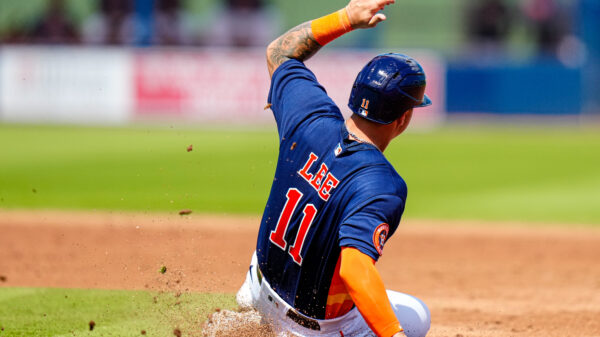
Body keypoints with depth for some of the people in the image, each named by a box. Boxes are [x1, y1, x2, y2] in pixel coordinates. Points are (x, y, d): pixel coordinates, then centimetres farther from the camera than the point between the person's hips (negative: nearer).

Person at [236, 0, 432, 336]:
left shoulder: (310, 119, -17)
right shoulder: (382, 186, -35)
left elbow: (279, 53, 2)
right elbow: (356, 266, -48)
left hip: (266, 279, 7)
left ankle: (253, 301, 46)